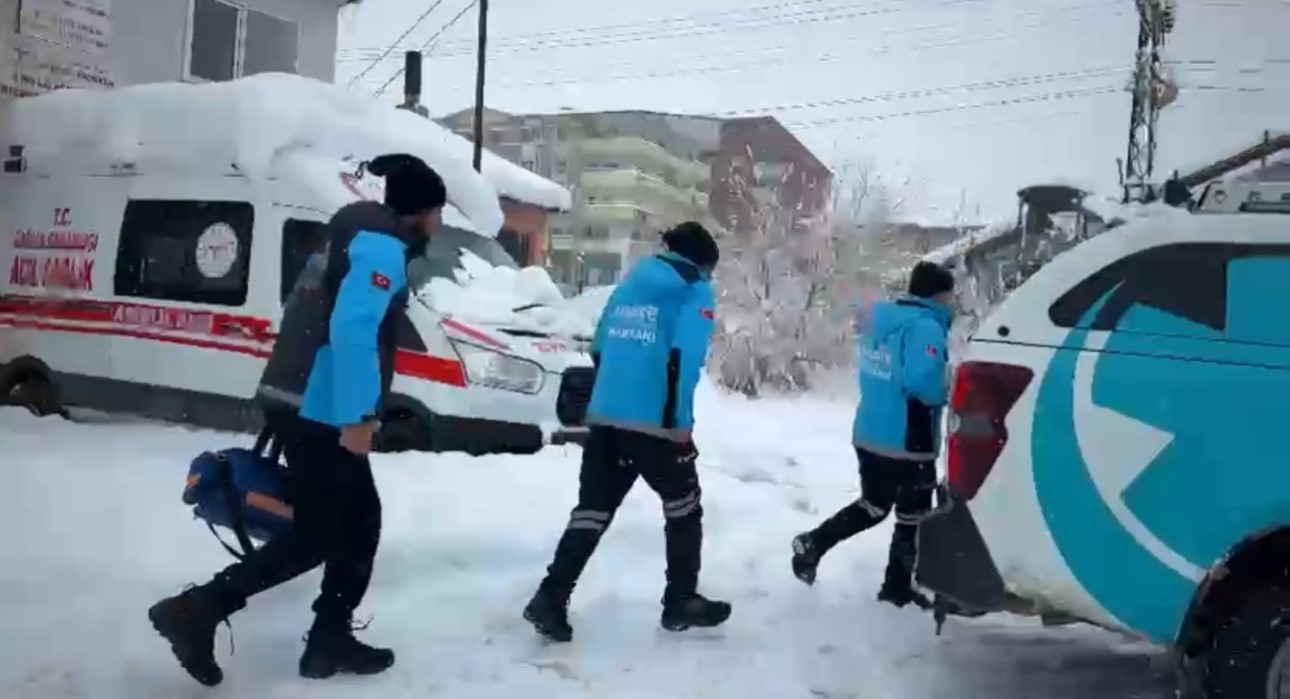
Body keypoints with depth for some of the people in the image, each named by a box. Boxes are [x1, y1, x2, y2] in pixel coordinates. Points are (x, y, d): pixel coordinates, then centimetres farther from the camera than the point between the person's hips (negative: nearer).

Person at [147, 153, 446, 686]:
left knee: (360, 520, 14)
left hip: (303, 404, 10)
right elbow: (352, 330, -25)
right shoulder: (383, 246, -11)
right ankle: (197, 610, -2)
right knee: (315, 535, -3)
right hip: (319, 412, -10)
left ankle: (330, 641, 18)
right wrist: (357, 417, -25)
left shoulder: (356, 241, 21)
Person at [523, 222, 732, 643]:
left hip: (604, 418, 6)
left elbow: (599, 349, 20)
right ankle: (681, 602, 21)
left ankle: (551, 598, 0)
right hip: (656, 424, -6)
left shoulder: (629, 285, 18)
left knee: (593, 509, 8)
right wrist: (680, 423, -13)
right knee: (684, 507, 13)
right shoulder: (695, 291, -2)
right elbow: (684, 358, -15)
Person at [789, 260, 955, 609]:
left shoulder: (879, 317, 9)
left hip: (868, 434, 8)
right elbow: (922, 382, -29)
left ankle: (812, 543, 17)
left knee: (873, 506, 23)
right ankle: (898, 588, 19)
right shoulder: (926, 327, -18)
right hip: (907, 442, -8)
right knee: (913, 517, 9)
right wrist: (947, 390, -10)